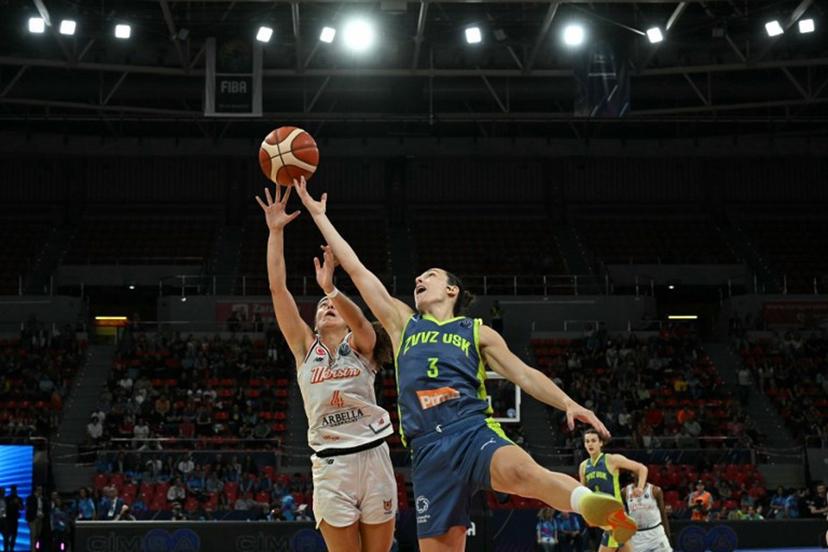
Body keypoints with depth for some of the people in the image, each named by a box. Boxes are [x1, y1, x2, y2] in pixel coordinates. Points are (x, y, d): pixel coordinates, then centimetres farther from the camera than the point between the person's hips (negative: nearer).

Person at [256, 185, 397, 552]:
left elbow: (358, 319, -18)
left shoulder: (360, 344, 6)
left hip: (372, 457, -1)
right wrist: (276, 232, -3)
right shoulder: (305, 347, 10)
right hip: (331, 464, 1)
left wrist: (331, 288, -36)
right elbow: (277, 288, 3)